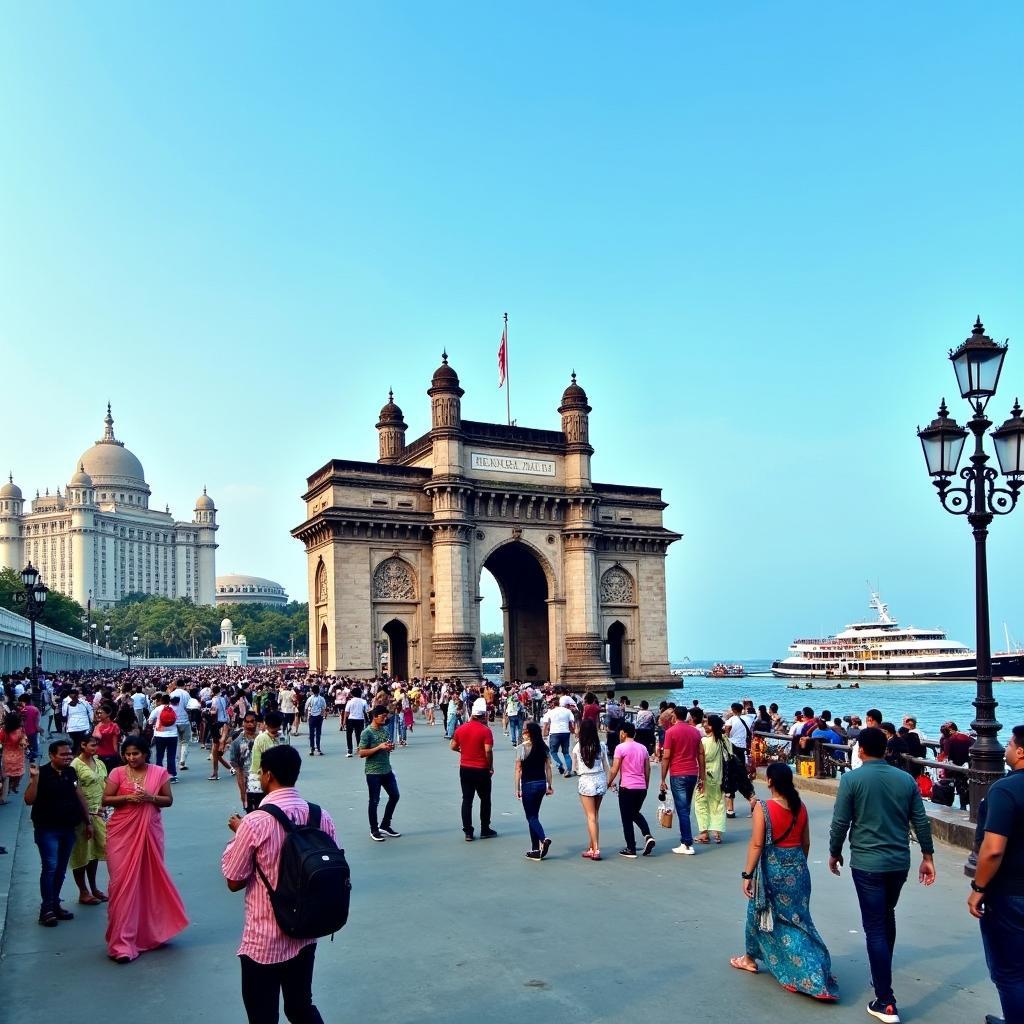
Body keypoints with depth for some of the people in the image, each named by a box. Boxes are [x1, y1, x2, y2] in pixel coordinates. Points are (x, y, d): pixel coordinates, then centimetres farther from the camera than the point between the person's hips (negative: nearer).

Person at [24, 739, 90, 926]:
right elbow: (29, 800, -19)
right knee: (50, 867, -9)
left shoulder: (71, 772, 6)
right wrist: (34, 778, -30)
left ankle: (55, 904, 23)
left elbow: (79, 797, 13)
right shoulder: (43, 773, -11)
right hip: (47, 829, -6)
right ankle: (46, 909, -1)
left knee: (61, 869, 12)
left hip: (68, 829, 6)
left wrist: (88, 822, 14)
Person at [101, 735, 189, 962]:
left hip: (150, 832, 1)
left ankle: (150, 930, 31)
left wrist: (151, 797, -15)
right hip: (122, 833, -1)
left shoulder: (159, 773, 0)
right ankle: (122, 941, 3)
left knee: (150, 879, 11)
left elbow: (168, 800, 3)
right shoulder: (118, 773, -2)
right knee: (123, 882, -3)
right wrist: (126, 797, -17)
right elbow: (105, 800, -2)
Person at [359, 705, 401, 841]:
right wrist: (379, 747, -23)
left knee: (394, 796, 12)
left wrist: (390, 747, -2)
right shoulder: (367, 732, -13)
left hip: (387, 770, 8)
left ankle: (385, 826, 26)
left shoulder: (385, 730, 9)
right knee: (374, 801, 3)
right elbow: (361, 753, -17)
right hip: (373, 772, -8)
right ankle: (374, 830, 18)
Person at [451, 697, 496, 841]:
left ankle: (468, 832, 8)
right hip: (481, 770, -4)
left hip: (465, 768, 4)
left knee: (467, 800, 8)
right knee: (485, 799, 12)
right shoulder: (485, 730, -15)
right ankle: (485, 830, 18)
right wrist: (491, 767, -7)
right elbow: (488, 751, -20)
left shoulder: (461, 728, -1)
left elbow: (453, 746, 6)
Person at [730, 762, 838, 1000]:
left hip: (772, 868, -4)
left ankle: (750, 959, 34)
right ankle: (814, 974, 8)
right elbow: (806, 843, 7)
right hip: (797, 868, 4)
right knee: (798, 916, 12)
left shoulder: (763, 807, -17)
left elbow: (756, 844, -17)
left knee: (762, 912, 16)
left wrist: (748, 874, -10)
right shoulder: (800, 807, -1)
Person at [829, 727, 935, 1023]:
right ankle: (882, 973, 41)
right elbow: (921, 821, 4)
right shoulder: (906, 779, 1)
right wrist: (927, 856, 14)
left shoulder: (851, 779, -11)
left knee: (875, 928, -1)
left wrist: (834, 852, 6)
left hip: (867, 863, -5)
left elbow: (840, 822, -9)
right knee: (887, 916, 25)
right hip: (900, 862, 5)